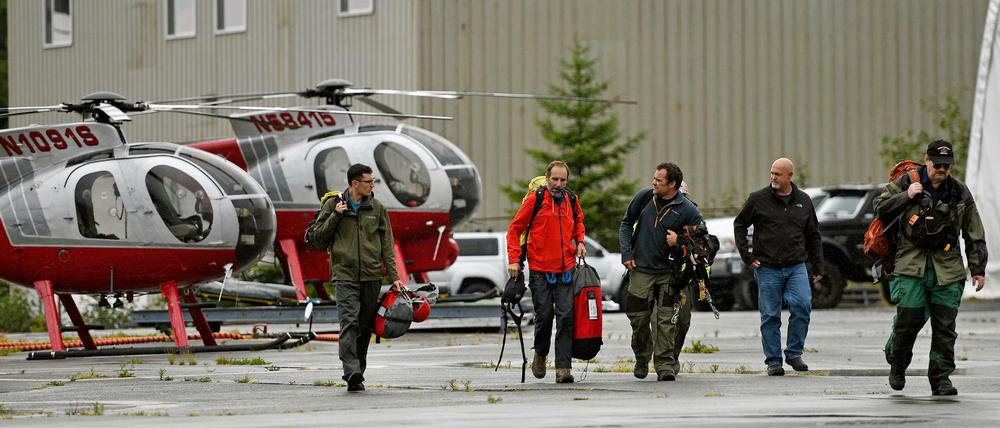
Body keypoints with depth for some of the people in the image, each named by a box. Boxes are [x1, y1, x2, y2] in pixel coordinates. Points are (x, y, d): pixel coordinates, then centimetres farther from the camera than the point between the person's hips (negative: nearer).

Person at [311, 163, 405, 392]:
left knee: (365, 327, 6)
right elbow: (319, 235, 6)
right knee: (349, 323, -17)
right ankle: (352, 373, -25)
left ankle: (357, 375, 14)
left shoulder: (377, 208, 10)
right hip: (344, 274, -3)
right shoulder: (333, 204, 4)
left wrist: (393, 276, 4)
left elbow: (387, 244, 11)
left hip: (371, 276, 3)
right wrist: (335, 215, -9)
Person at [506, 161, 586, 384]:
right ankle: (540, 355, 28)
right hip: (540, 271, -3)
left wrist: (579, 242, 11)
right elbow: (515, 229, -1)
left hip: (566, 270, 3)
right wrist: (514, 259, -9)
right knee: (544, 316, 1)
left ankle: (563, 368, -7)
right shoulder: (535, 199, -5)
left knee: (566, 317, -6)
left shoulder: (572, 200, 7)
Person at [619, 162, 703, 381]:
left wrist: (680, 242, -17)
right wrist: (626, 252, 3)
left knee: (667, 321, -6)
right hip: (641, 270, 2)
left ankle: (665, 365, 1)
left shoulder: (688, 210, -7)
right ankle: (642, 360, 27)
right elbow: (626, 223, 13)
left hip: (669, 273, -2)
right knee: (639, 320, 6)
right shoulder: (644, 197, 1)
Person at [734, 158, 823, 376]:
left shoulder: (803, 201, 9)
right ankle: (773, 360, 10)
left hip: (796, 267, 1)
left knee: (802, 304, -17)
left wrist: (818, 266, 13)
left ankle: (794, 353, -2)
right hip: (767, 268, -1)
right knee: (770, 316, 1)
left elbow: (813, 235, 16)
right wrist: (746, 255, 1)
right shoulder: (758, 199, 1)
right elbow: (739, 225, 10)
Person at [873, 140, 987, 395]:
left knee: (945, 326, -1)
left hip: (947, 268, 2)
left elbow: (974, 235, 14)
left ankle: (941, 379, 8)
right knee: (908, 319, -8)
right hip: (911, 266, -2)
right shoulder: (905, 184, 4)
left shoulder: (960, 192, 9)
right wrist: (906, 197, -8)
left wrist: (978, 269, 11)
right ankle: (897, 365, 19)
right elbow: (880, 209, 6)